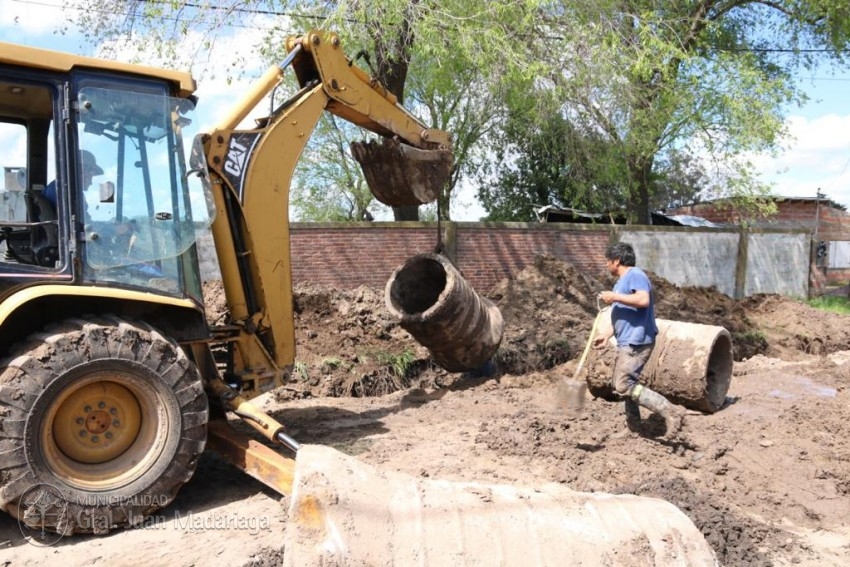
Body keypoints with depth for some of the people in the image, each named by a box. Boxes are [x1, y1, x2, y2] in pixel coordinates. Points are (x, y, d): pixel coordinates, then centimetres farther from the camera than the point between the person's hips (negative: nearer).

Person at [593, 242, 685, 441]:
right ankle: (633, 426, 28)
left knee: (625, 385, -17)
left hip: (636, 342, -11)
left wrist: (615, 297, -20)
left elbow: (643, 300, -29)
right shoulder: (621, 281, 21)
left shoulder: (635, 275, -10)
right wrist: (606, 334, 12)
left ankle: (671, 411, -16)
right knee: (621, 382, 17)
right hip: (627, 342, 11)